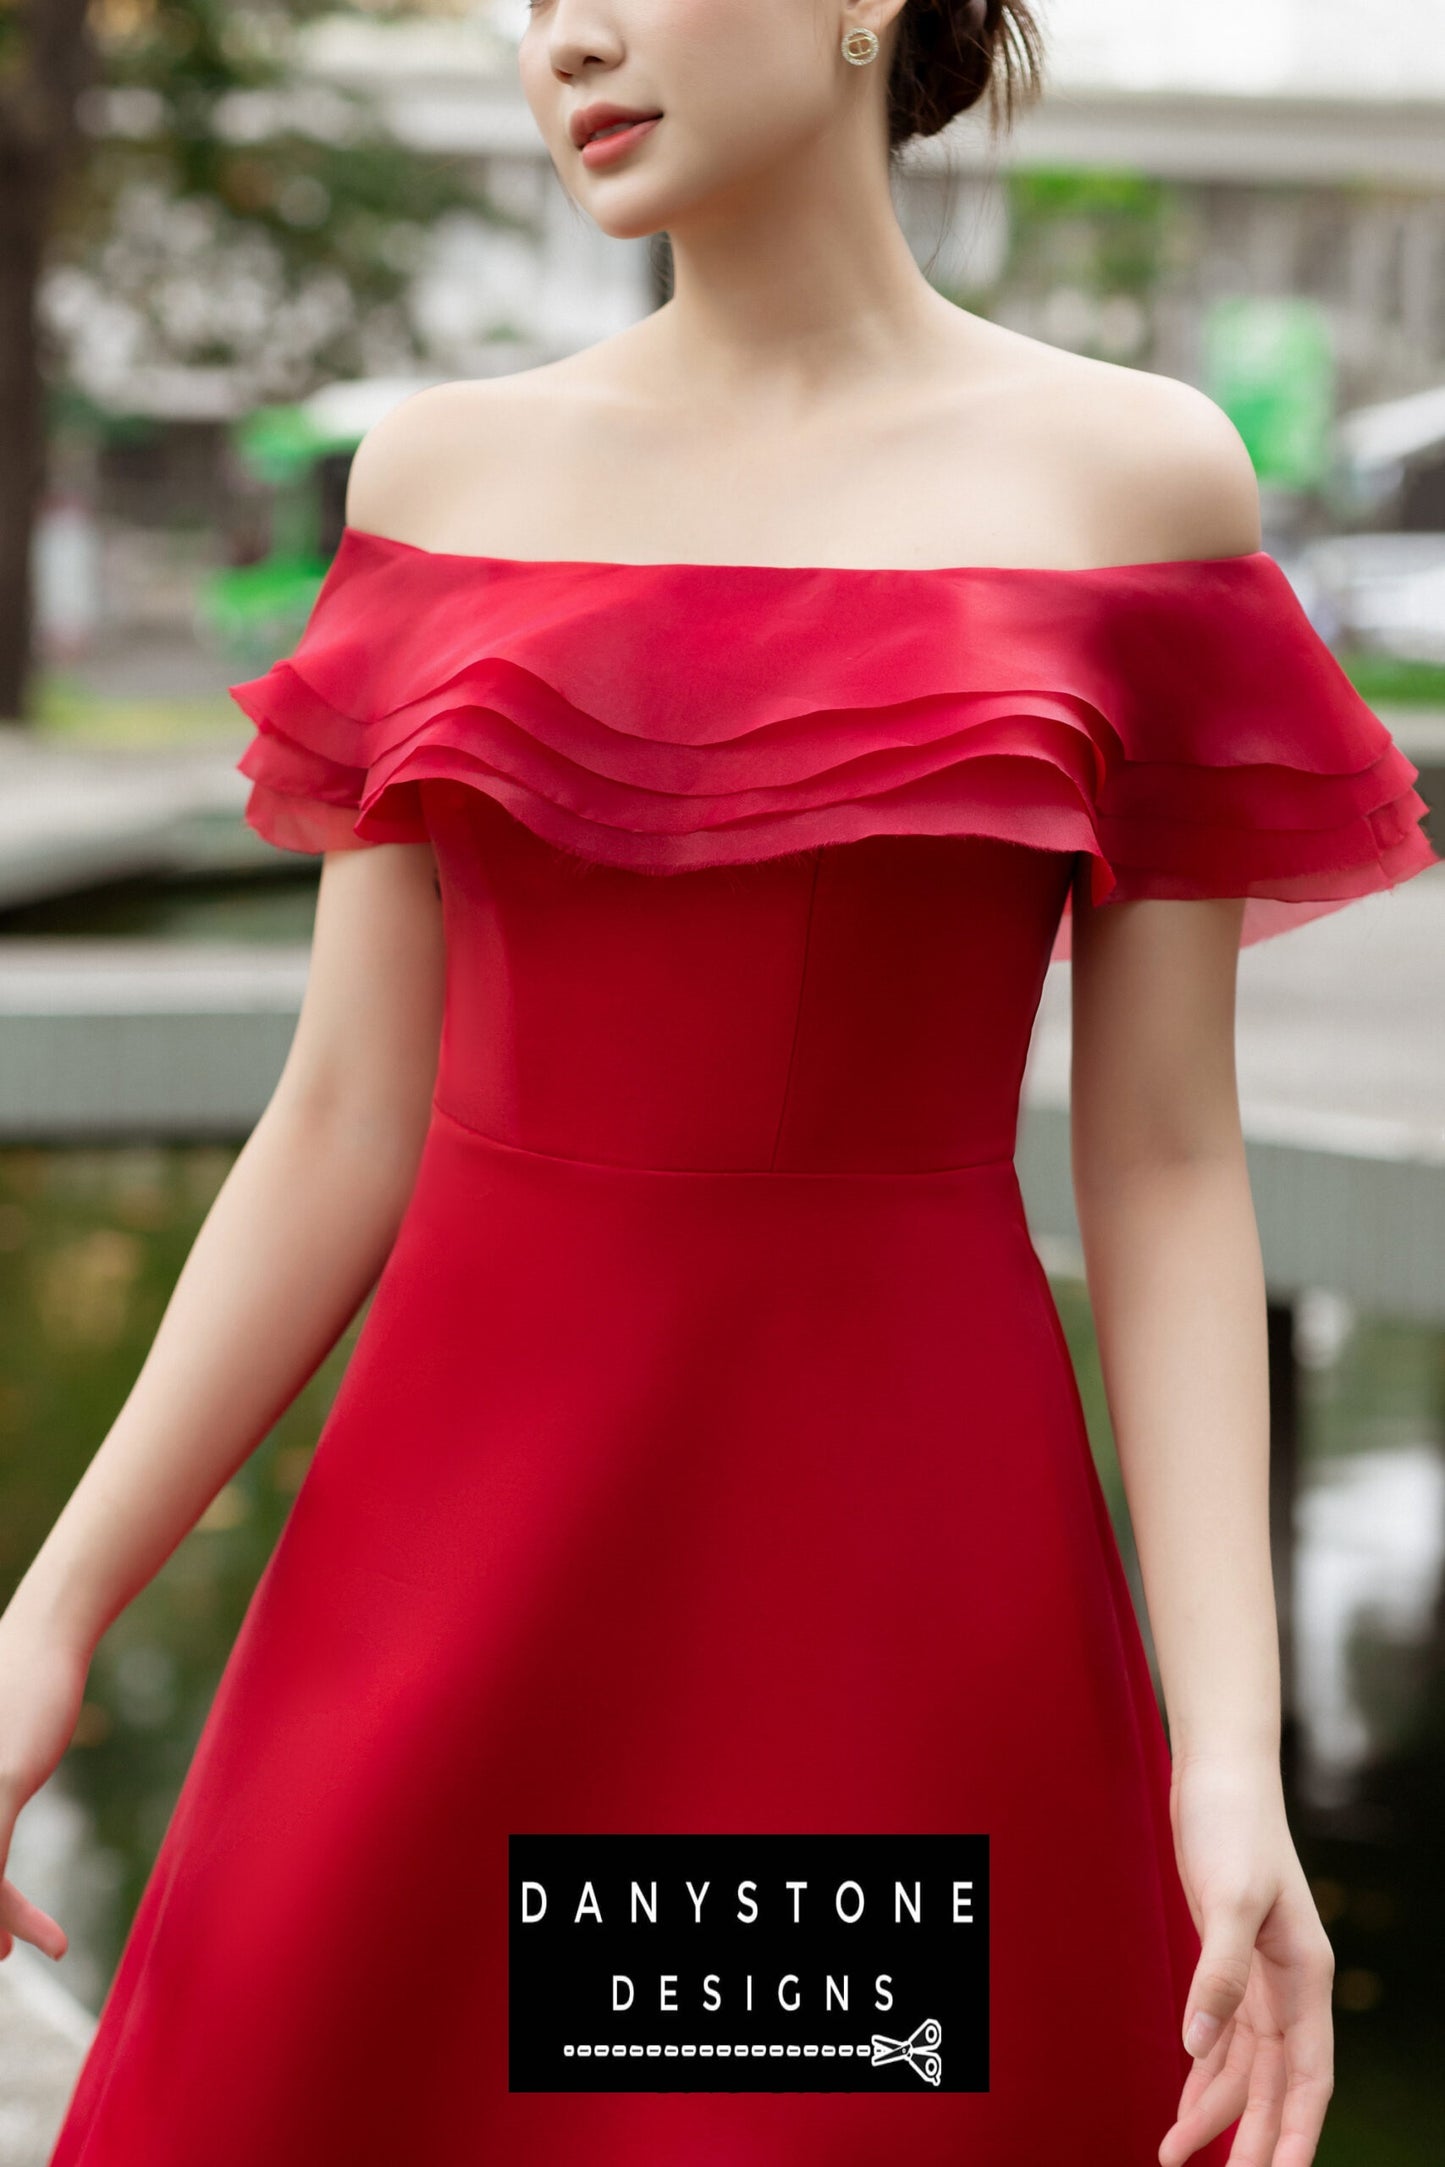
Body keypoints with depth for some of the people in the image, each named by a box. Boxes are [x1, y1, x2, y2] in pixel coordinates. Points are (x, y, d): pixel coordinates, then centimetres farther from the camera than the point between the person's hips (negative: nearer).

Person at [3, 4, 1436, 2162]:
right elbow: (349, 1116, 6)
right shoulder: (446, 474, 6)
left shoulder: (1133, 473, -1)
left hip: (905, 1548, -2)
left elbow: (1167, 1168, -3)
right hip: (466, 1531, 2)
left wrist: (1232, 1758, -11)